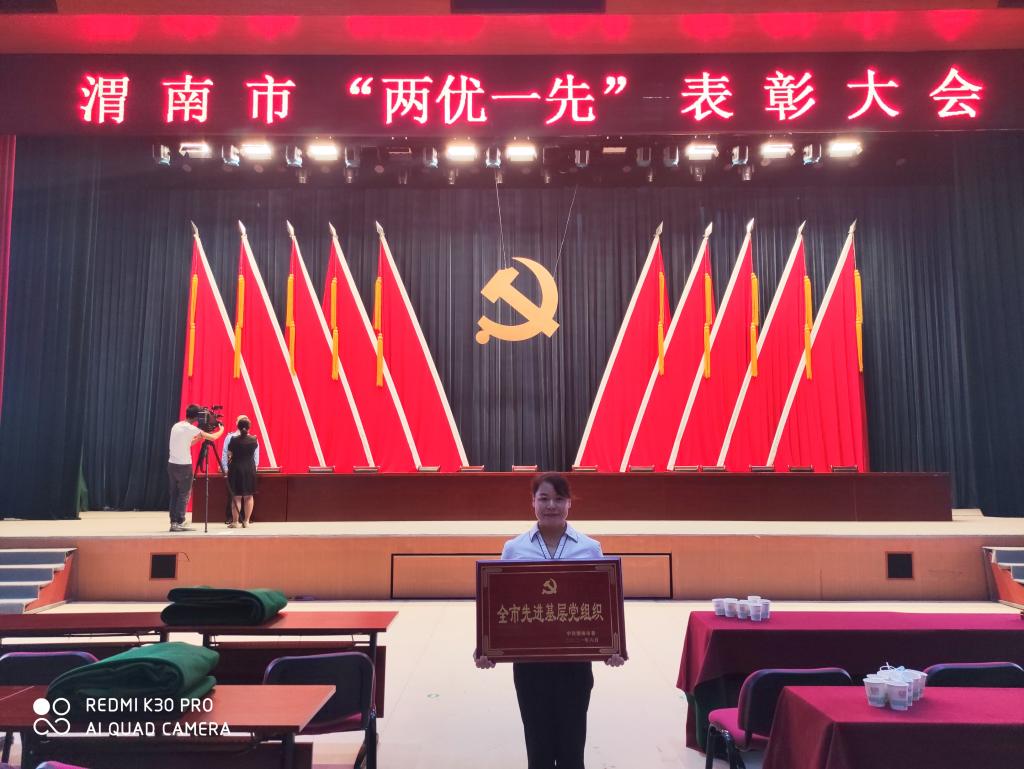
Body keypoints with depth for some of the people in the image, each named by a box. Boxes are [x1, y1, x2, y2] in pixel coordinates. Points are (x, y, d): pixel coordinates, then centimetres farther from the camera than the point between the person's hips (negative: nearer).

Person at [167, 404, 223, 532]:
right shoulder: (190, 428, -12)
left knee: (174, 494, 10)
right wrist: (221, 429, 9)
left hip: (172, 464, 8)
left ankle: (174, 522, 11)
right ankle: (179, 523, -2)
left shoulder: (176, 426, 11)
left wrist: (199, 437, 20)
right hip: (184, 466, -8)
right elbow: (212, 437, -9)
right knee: (184, 495, -1)